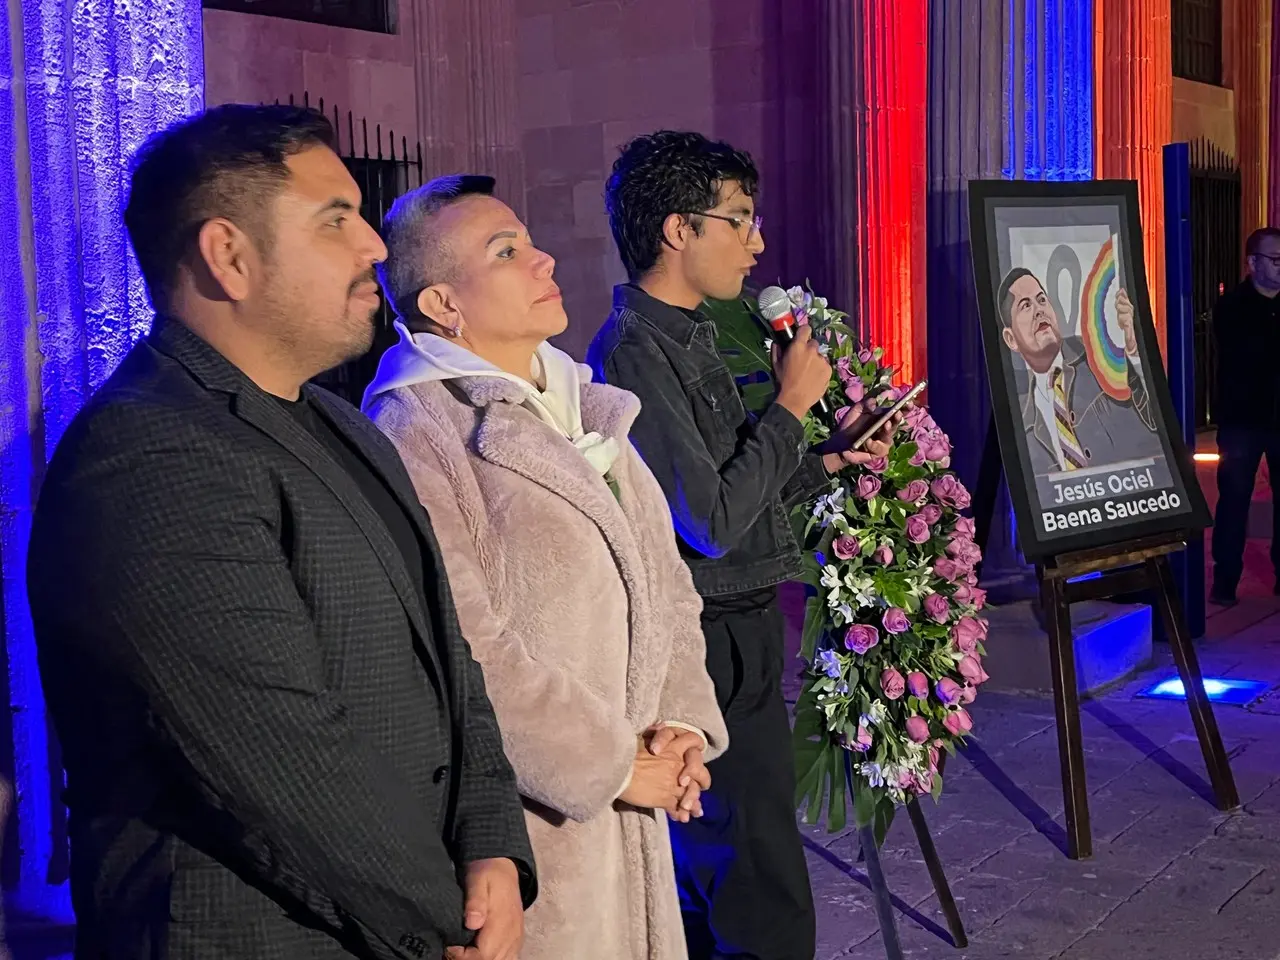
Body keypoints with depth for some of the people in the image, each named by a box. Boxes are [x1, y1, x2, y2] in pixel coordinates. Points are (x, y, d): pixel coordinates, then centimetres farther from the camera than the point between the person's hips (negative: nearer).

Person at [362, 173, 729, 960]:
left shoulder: (586, 407, 11)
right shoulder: (414, 435, -15)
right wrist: (607, 763, -14)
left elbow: (663, 578, 11)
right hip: (525, 813, -7)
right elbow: (465, 652, -21)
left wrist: (681, 719, -3)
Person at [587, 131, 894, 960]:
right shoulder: (635, 355, -19)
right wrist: (792, 405, -14)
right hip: (713, 650, -10)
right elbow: (712, 524, -22)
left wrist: (832, 461, 10)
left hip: (740, 634, 10)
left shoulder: (688, 338, 12)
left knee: (711, 883, 20)